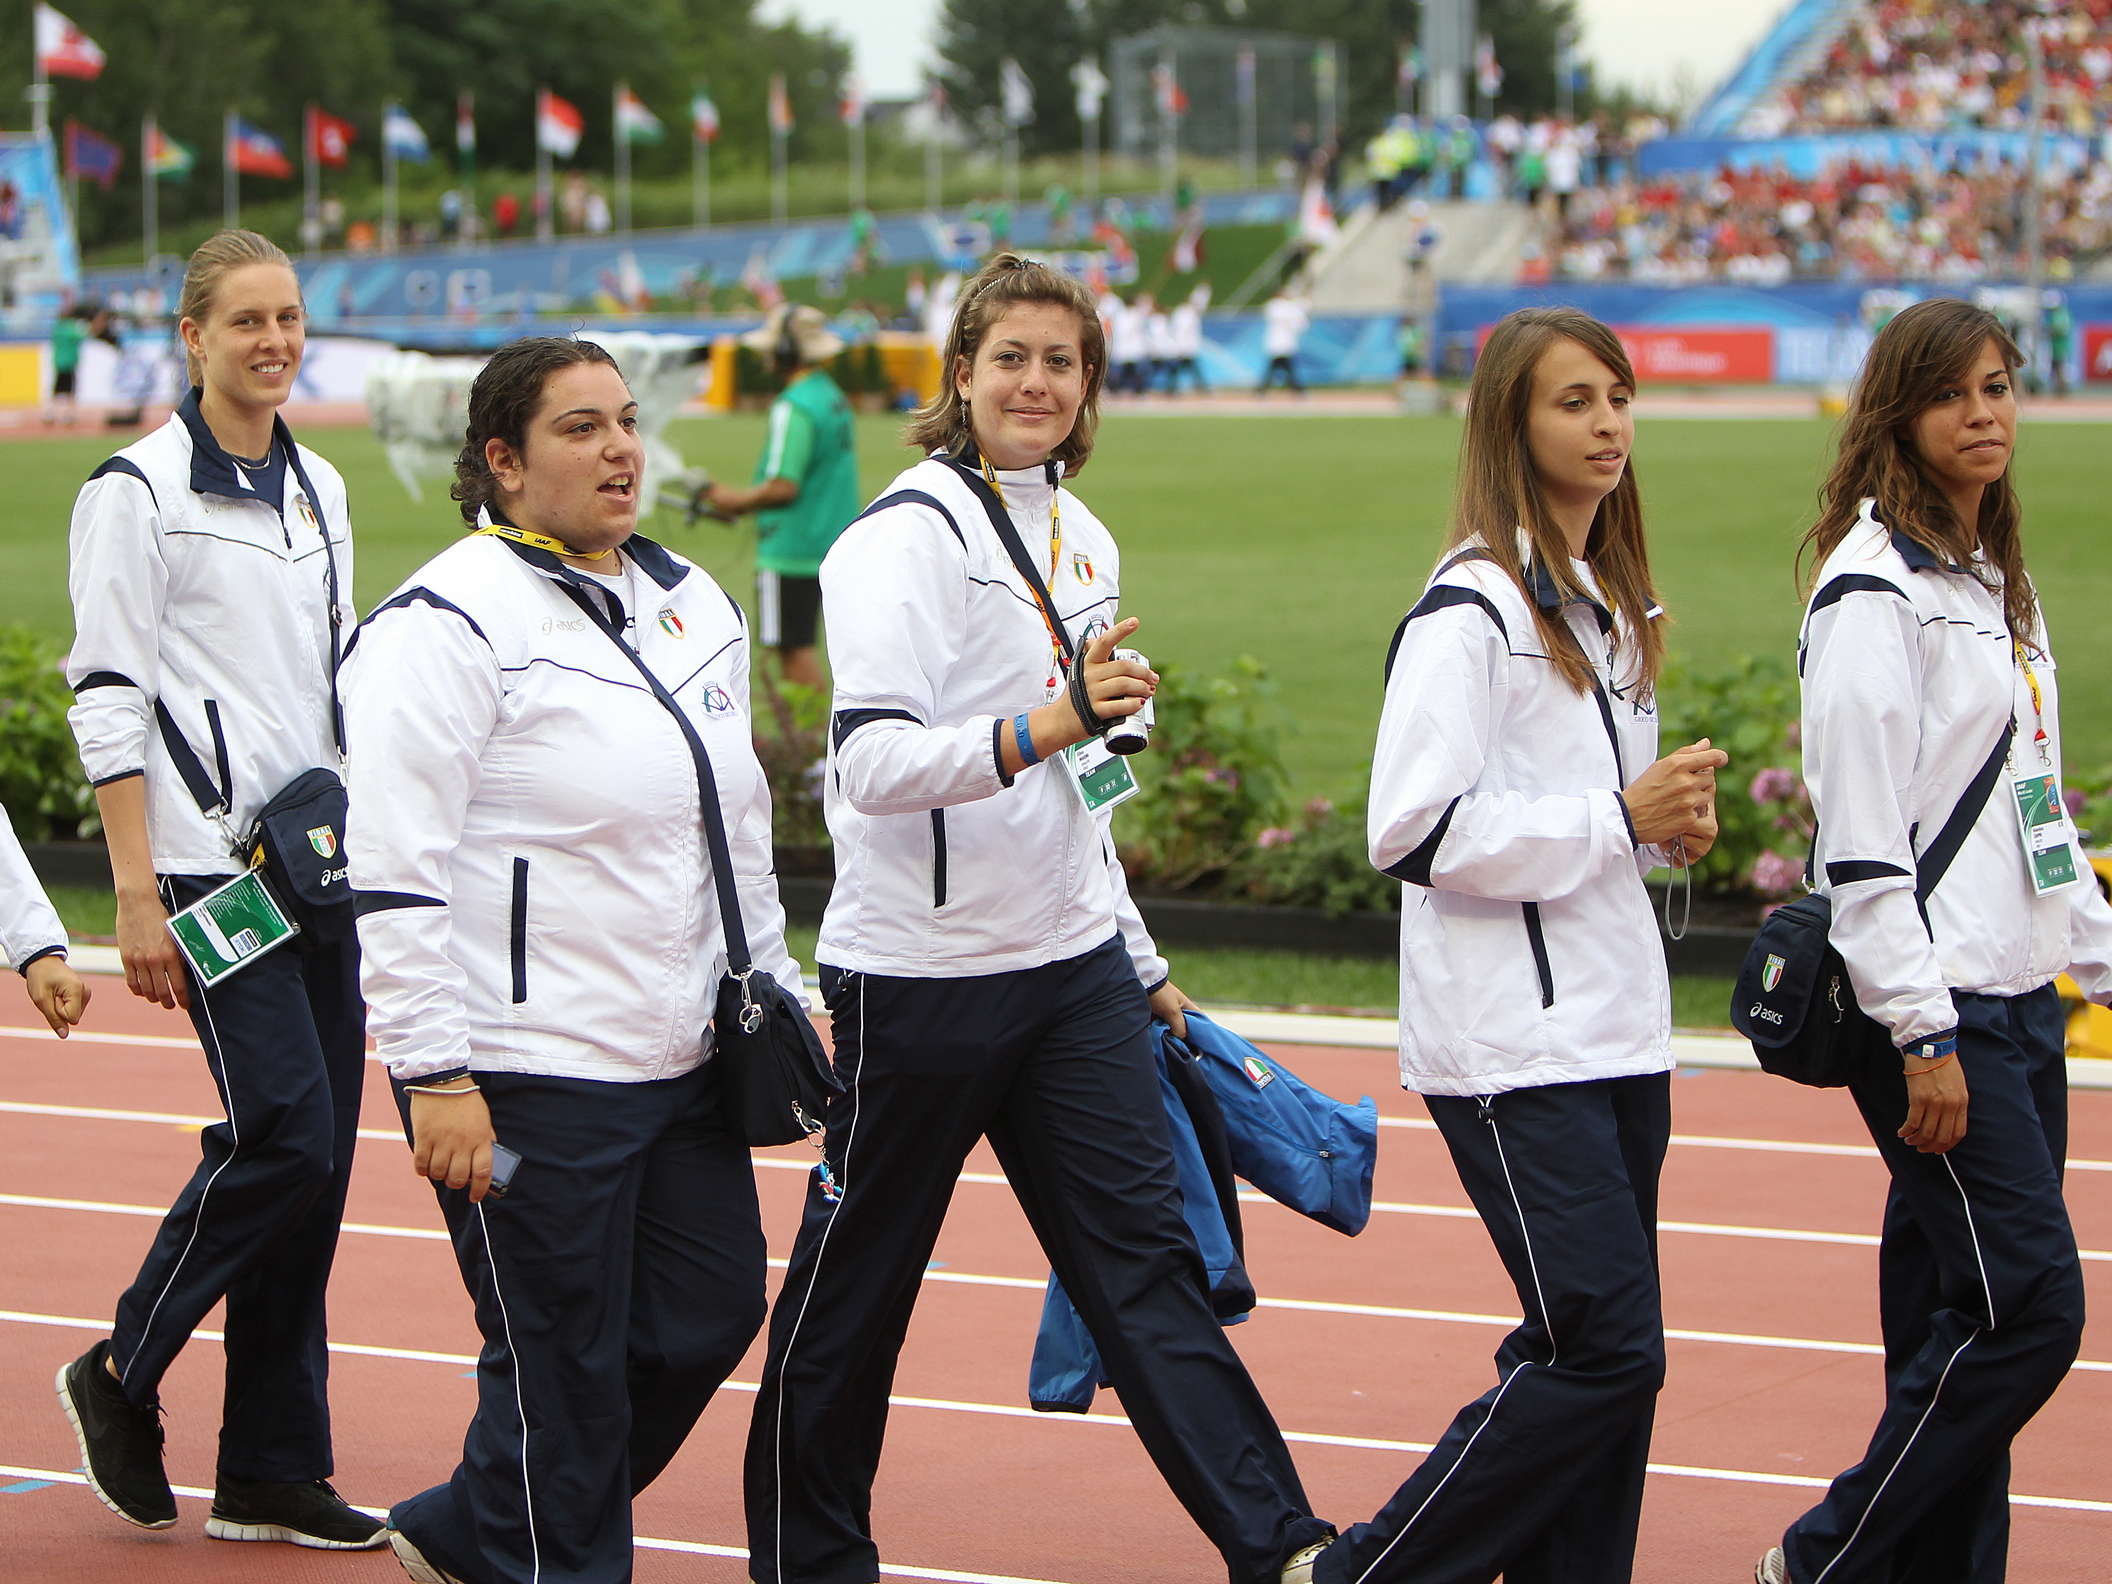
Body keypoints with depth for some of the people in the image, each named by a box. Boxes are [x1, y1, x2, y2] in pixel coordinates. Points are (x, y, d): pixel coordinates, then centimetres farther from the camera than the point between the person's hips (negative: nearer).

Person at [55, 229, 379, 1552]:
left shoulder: (320, 489, 14)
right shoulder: (138, 490, -6)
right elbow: (108, 699, -9)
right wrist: (137, 895, -14)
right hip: (211, 860, -7)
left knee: (319, 1151, 3)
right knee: (284, 1132, -14)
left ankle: (273, 1475, 10)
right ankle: (123, 1380, 7)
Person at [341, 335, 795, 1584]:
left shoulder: (695, 608, 13)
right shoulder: (448, 624, -12)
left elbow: (740, 826, 25)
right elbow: (397, 869, -16)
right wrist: (433, 1077, -20)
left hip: (681, 1062, 8)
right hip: (527, 1080, -8)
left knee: (711, 1316, 12)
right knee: (563, 1373, -3)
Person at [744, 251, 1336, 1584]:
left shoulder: (1080, 540, 14)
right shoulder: (911, 534, -11)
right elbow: (869, 763, -22)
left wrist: (1141, 962, 25)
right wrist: (1036, 730, -35)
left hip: (1071, 969, 6)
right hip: (921, 967, -6)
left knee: (1145, 1255, 0)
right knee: (855, 1275, 5)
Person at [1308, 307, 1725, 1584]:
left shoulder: (1611, 605, 17)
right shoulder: (1469, 613, -11)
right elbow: (1419, 830, -19)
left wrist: (1668, 826, 7)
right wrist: (1619, 820, -17)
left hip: (1619, 1032, 9)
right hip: (1513, 1042, -9)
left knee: (1602, 1357, 6)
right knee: (1604, 1349, -11)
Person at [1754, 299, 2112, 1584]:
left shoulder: (1999, 585, 17)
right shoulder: (1873, 589, -11)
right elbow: (1860, 837, -16)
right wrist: (1923, 1033, -20)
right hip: (1935, 1007, -8)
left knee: (1958, 1324, 6)